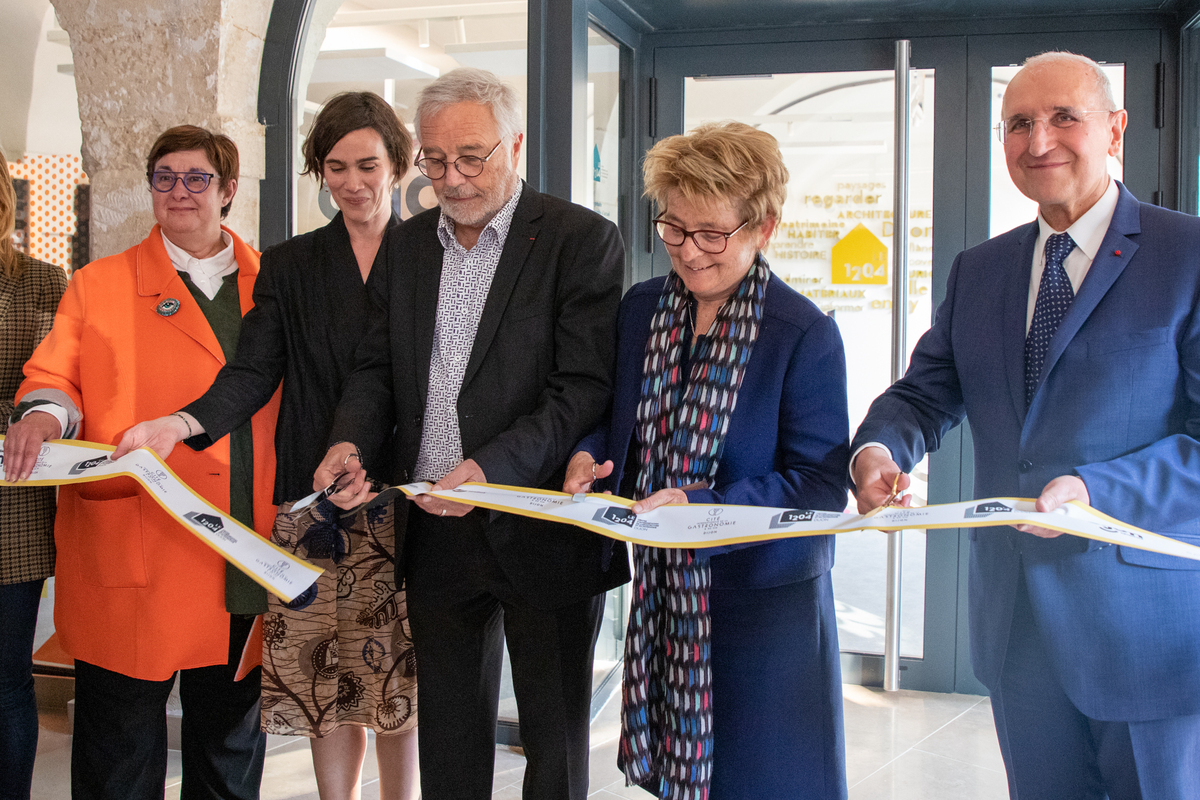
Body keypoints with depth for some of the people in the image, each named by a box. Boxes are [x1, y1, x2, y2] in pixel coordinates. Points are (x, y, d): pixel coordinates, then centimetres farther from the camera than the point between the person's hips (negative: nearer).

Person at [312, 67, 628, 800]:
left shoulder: (583, 239, -8)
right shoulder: (408, 244, 10)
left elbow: (585, 388, -15)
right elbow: (379, 365, 13)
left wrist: (492, 468, -28)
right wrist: (350, 441, -8)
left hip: (543, 536, -5)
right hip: (437, 535, 5)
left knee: (556, 738, 10)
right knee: (449, 736, 17)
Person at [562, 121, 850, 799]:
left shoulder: (805, 334, -14)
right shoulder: (641, 309, 4)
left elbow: (821, 484, -15)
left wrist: (704, 507, -26)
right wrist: (590, 456, -7)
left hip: (763, 599, -5)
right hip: (660, 591, 5)